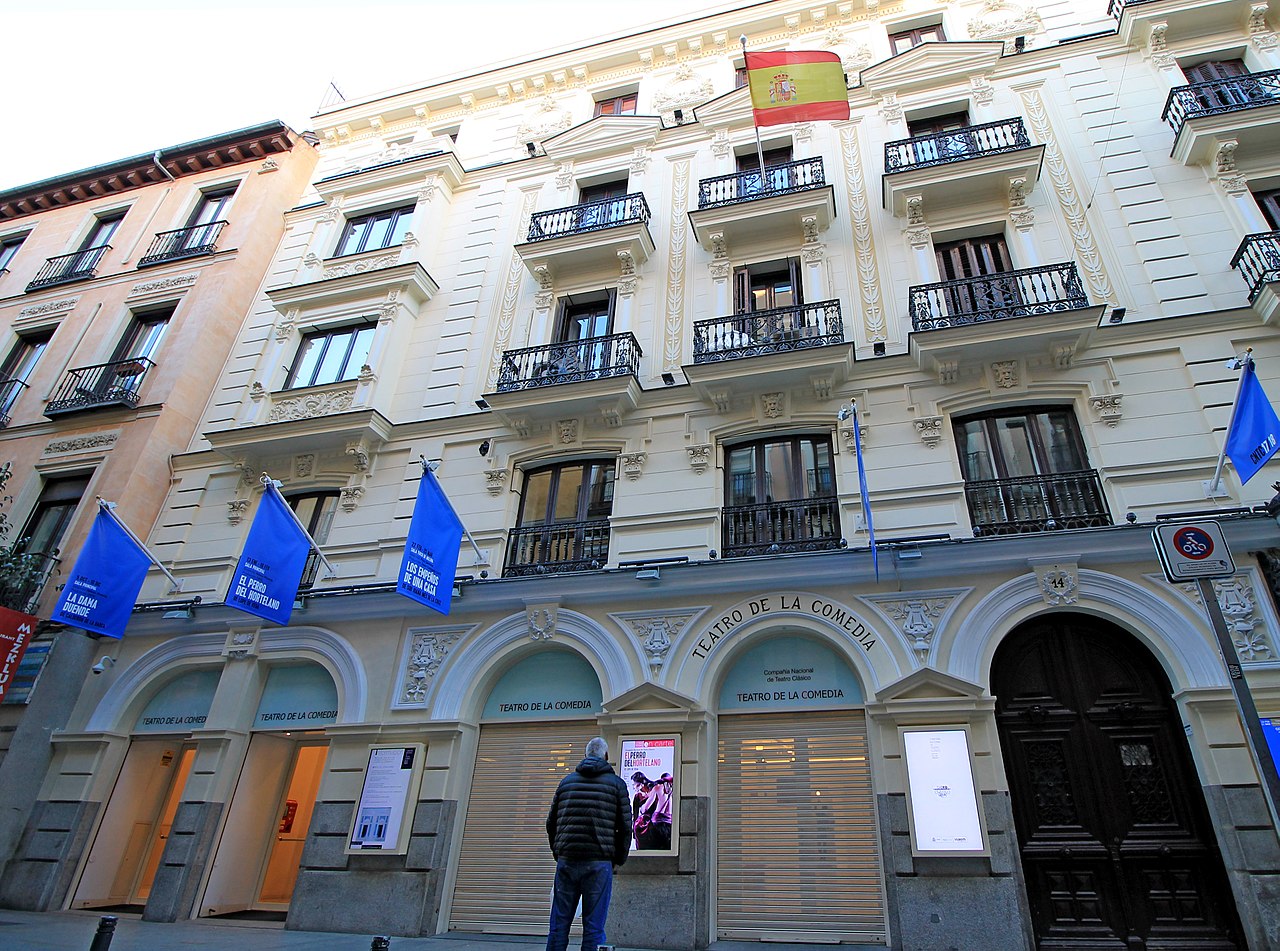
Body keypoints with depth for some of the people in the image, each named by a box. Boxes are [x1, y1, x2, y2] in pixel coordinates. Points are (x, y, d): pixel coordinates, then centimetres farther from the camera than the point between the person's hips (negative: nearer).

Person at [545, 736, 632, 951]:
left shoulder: (567, 781, 13)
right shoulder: (616, 783, 4)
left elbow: (551, 823, 14)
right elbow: (625, 826, 1)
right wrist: (618, 860, 11)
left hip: (566, 861, 3)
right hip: (599, 863, -3)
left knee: (559, 924, 9)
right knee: (593, 927, 2)